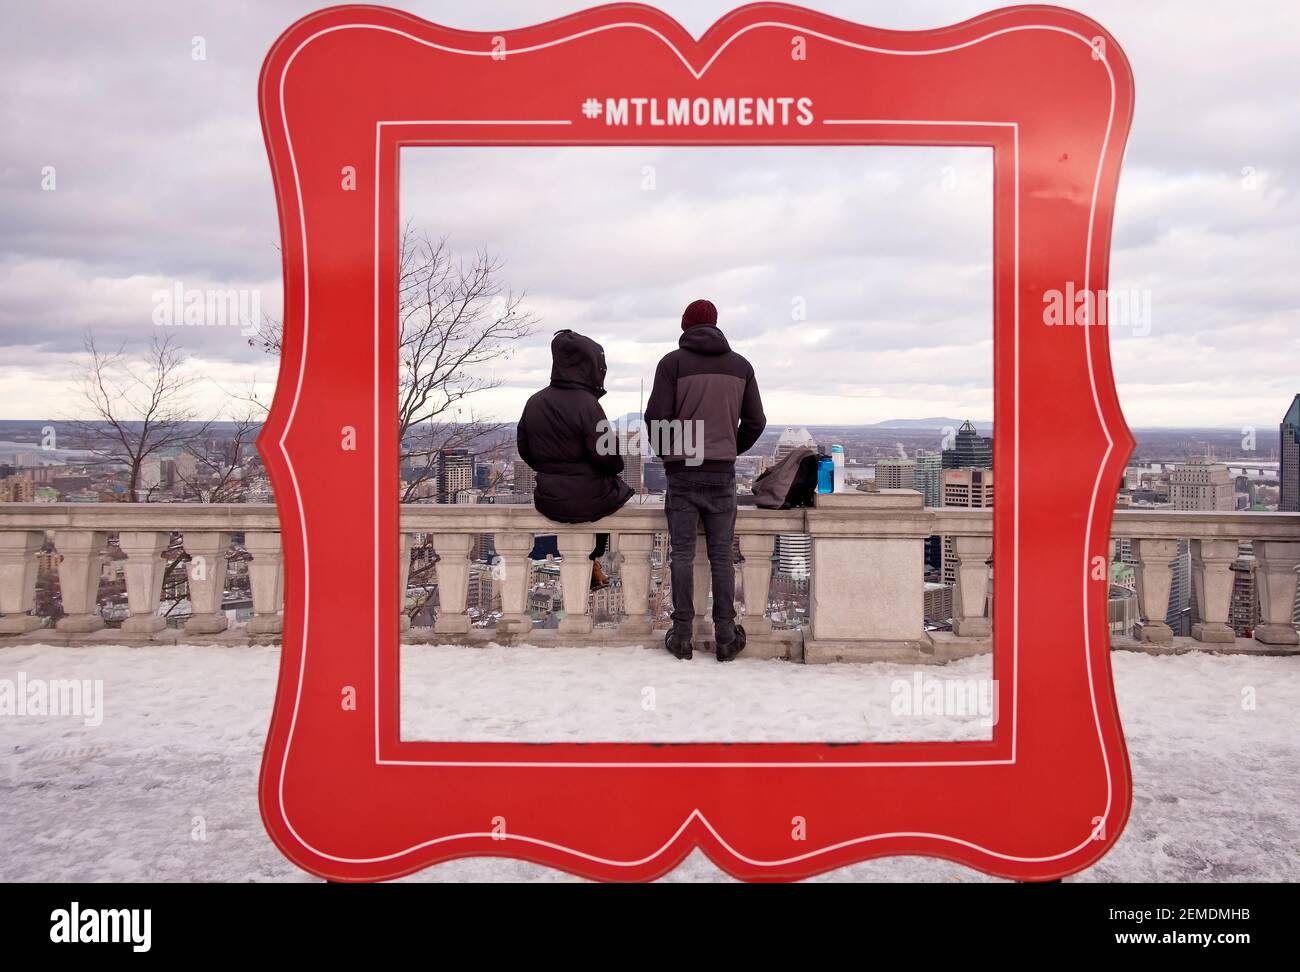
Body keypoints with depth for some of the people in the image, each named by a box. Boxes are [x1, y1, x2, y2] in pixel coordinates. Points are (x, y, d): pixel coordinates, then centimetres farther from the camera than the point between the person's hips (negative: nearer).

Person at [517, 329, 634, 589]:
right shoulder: (586, 404, -18)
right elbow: (607, 458, -18)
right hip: (589, 501, -6)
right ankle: (591, 559, 37)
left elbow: (525, 451, 8)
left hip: (548, 501, 6)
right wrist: (617, 466, 4)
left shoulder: (534, 403, 1)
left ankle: (591, 567, 40)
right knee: (621, 489, 27)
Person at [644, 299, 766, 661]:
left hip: (682, 471, -2)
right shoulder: (740, 365, 8)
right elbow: (755, 420, 8)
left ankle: (682, 633, 5)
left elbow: (656, 416, -9)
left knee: (682, 553, 3)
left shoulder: (673, 362, -3)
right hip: (723, 472, 2)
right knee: (721, 553, 7)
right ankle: (726, 634, 8)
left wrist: (666, 450, 9)